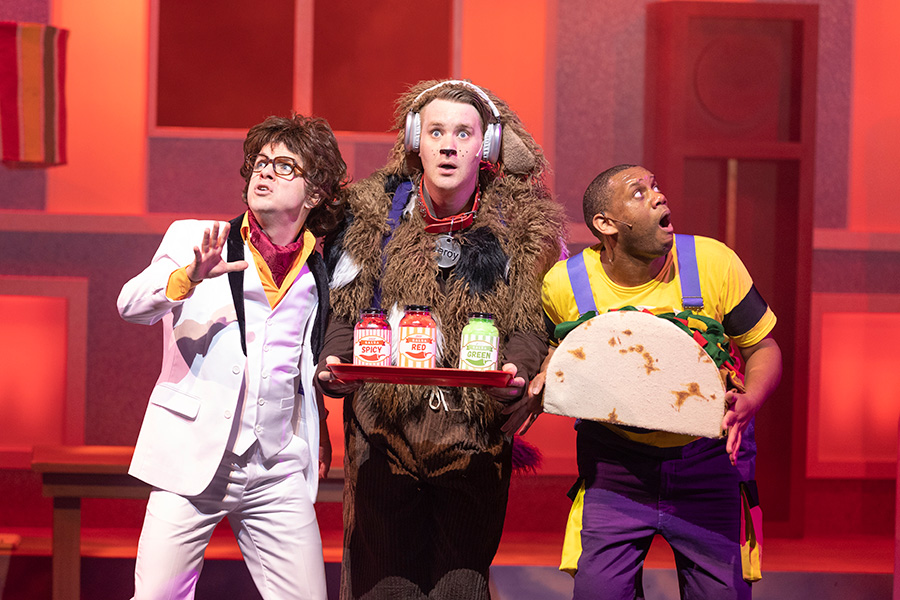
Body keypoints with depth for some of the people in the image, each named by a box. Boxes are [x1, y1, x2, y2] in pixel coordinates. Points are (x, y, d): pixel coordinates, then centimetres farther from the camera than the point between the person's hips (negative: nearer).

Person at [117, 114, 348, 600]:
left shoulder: (319, 273, 12)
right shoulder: (192, 238, 5)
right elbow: (131, 305, -11)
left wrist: (318, 431, 13)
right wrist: (188, 277, -30)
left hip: (278, 473, 2)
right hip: (193, 459, -2)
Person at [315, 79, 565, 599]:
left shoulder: (518, 225, 3)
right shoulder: (375, 214, 6)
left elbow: (532, 323, 2)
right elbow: (345, 310, 8)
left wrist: (515, 372, -18)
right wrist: (333, 365, -10)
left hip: (476, 433, 0)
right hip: (384, 429, 0)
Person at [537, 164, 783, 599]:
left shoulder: (713, 262, -12)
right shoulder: (565, 284, -9)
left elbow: (762, 348, -2)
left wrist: (748, 405, -21)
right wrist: (548, 380, -9)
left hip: (707, 461, 0)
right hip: (616, 460, 0)